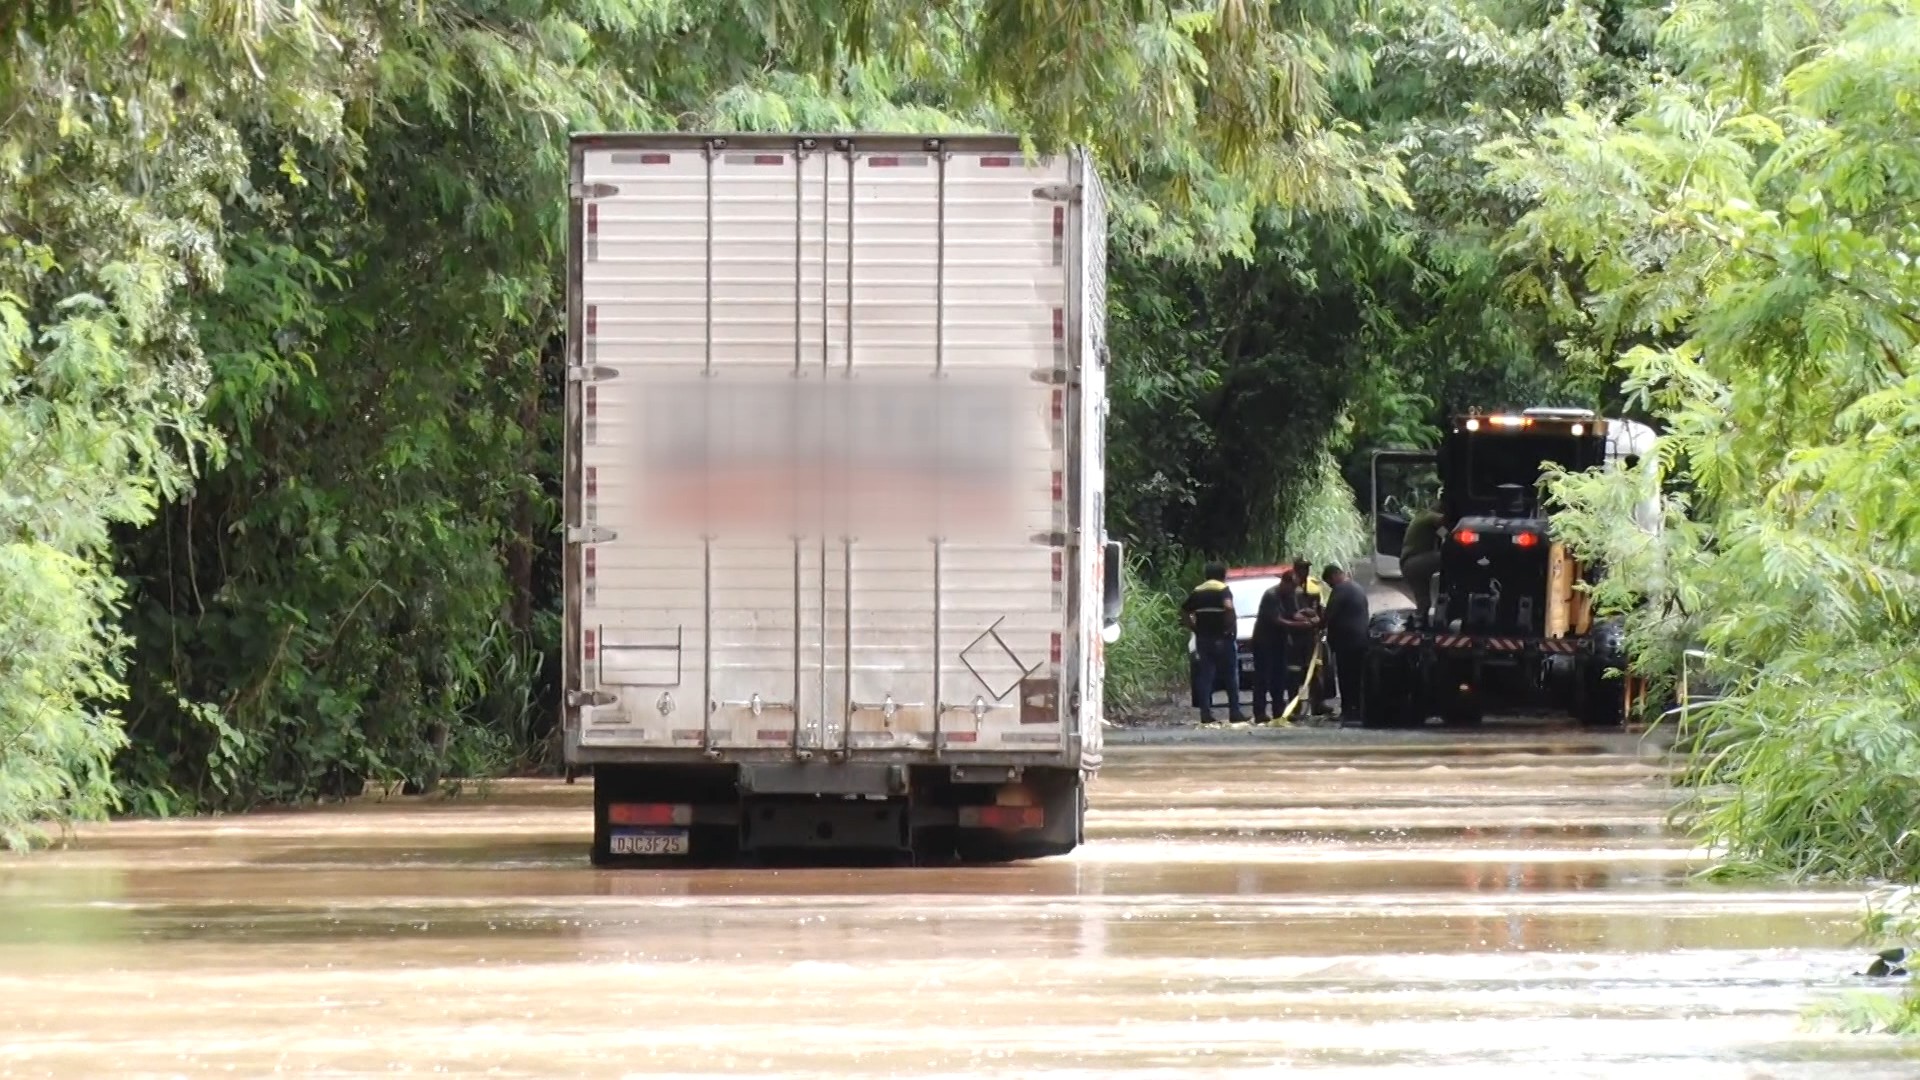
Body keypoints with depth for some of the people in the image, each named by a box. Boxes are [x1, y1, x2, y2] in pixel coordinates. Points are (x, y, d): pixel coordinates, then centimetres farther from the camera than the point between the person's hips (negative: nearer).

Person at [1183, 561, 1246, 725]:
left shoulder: (1197, 592, 12)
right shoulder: (1223, 590, -6)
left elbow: (1183, 612, 14)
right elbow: (1228, 607, -24)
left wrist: (1195, 628, 13)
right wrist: (1232, 627, -14)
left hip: (1203, 639, 5)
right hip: (1222, 638, -5)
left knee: (1205, 676, 4)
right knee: (1231, 676, 4)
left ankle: (1205, 713, -2)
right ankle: (1235, 712, 1)